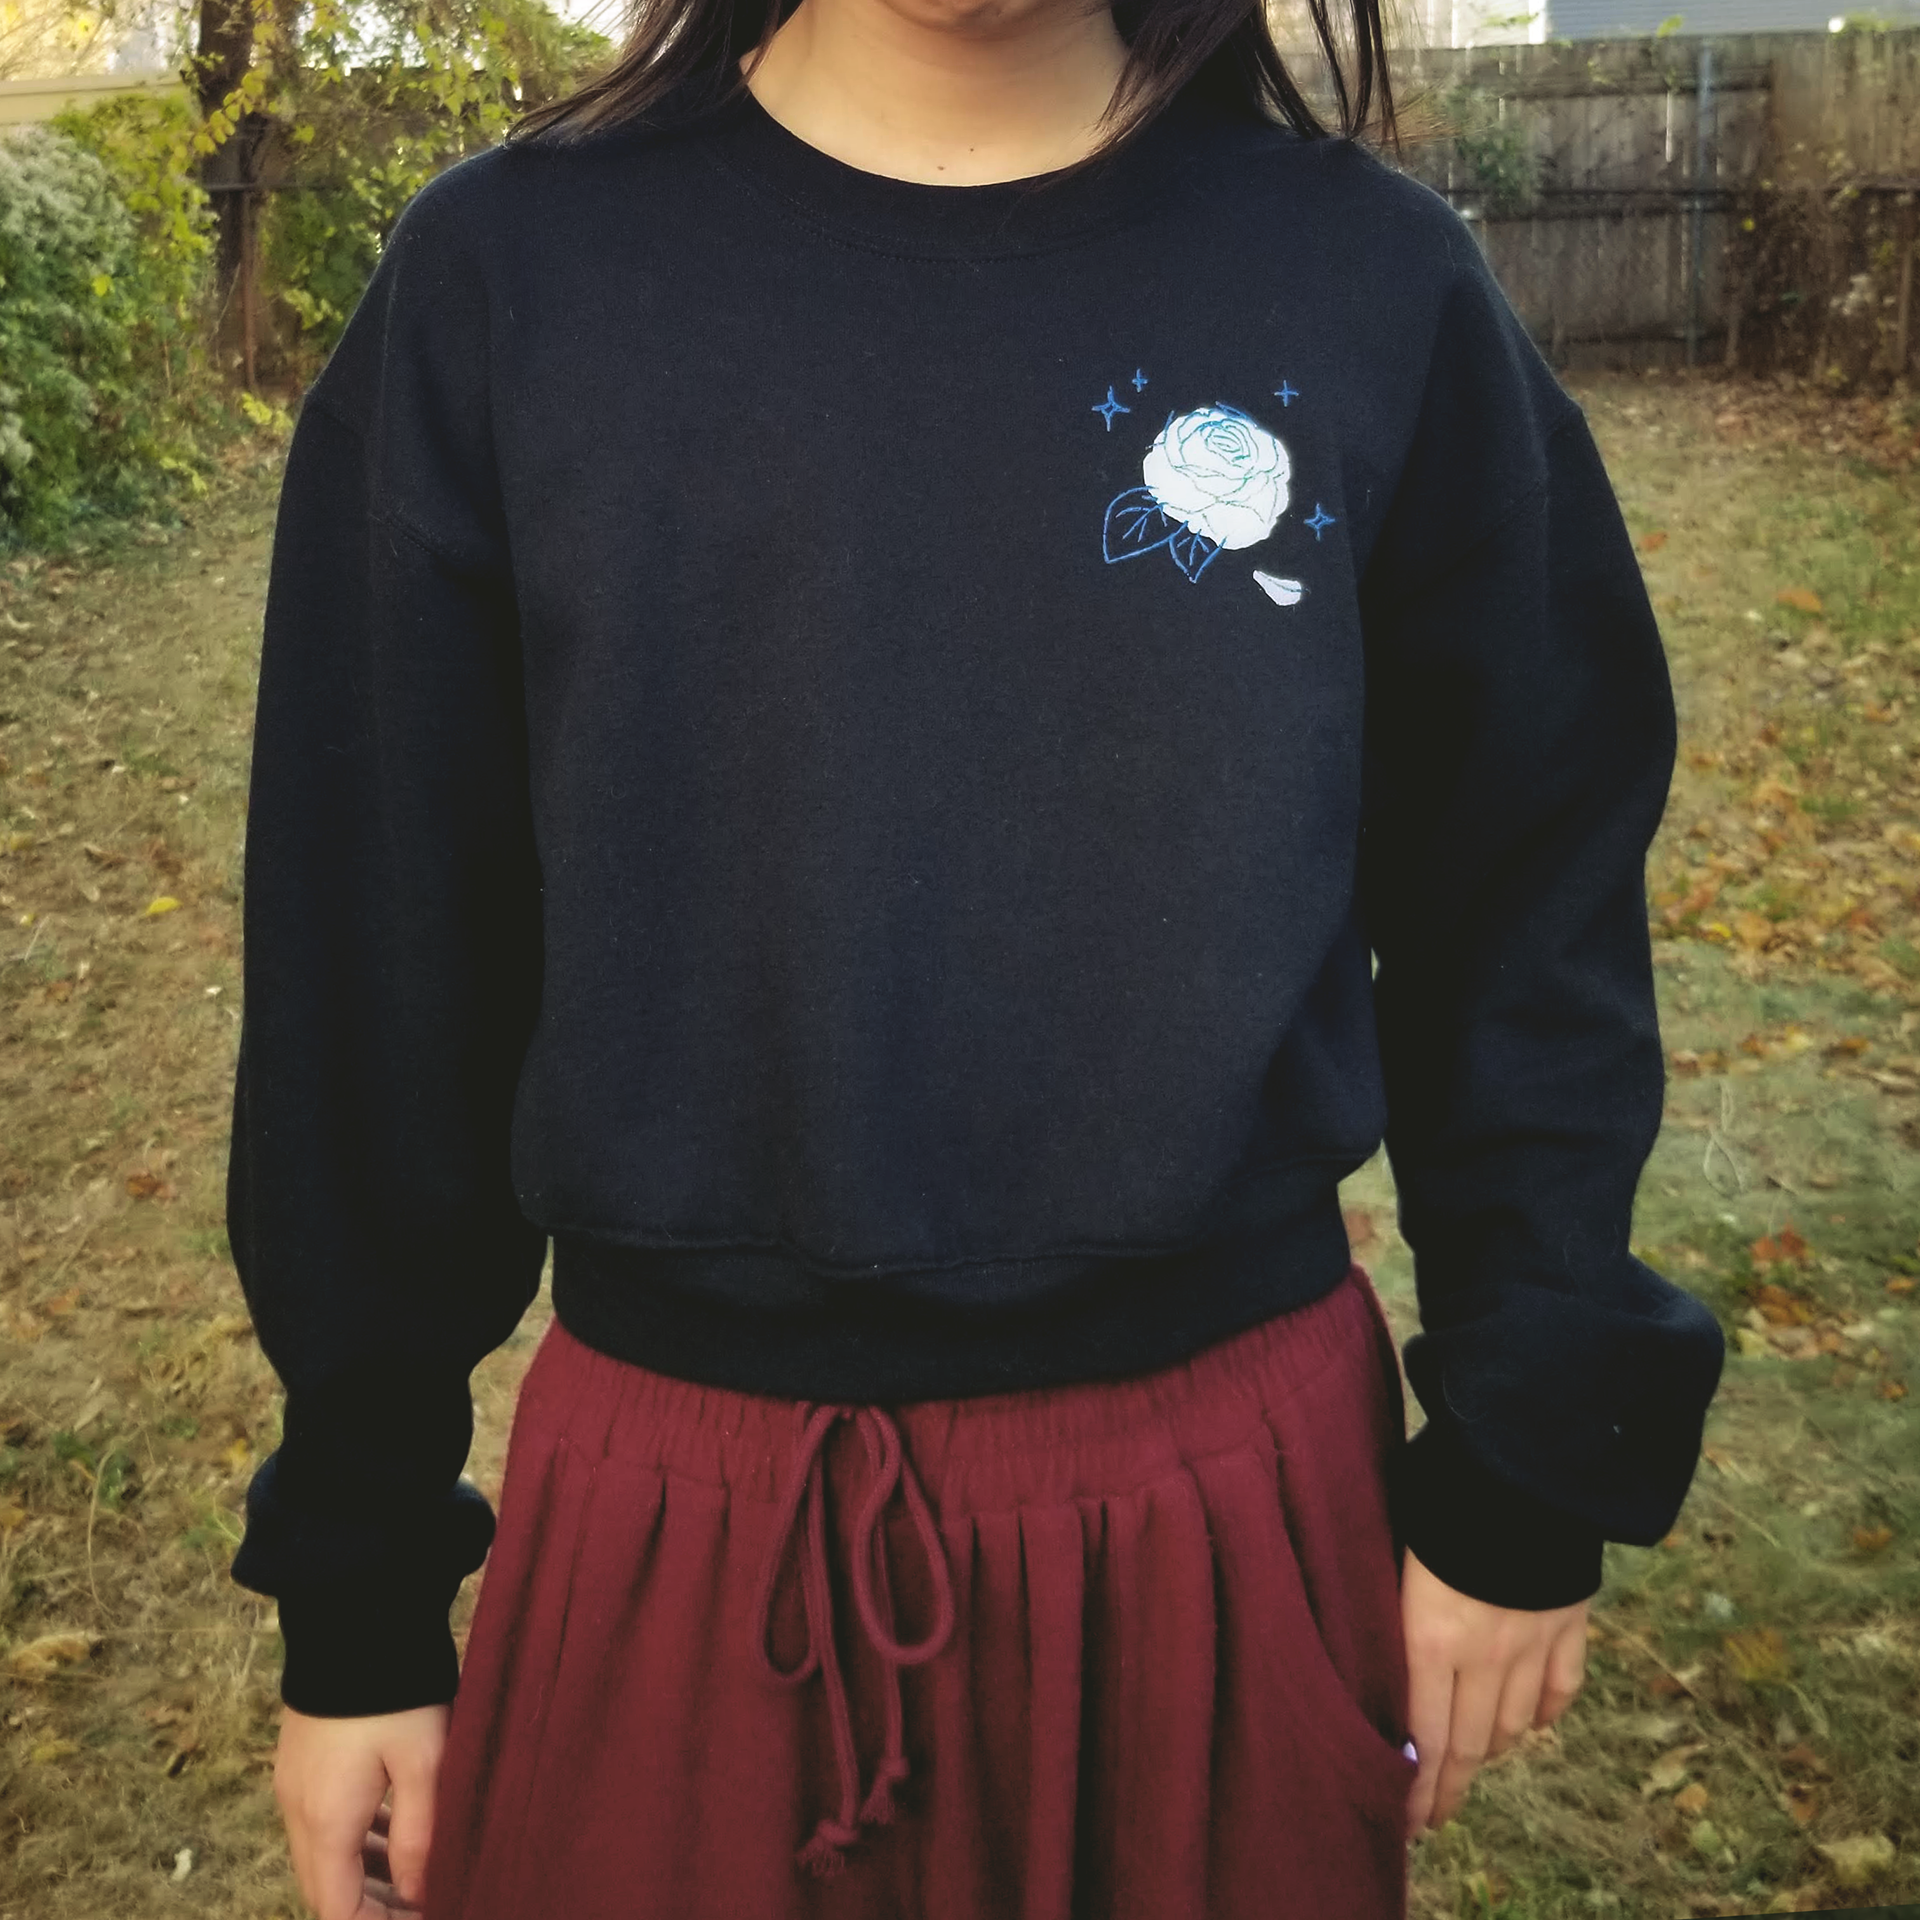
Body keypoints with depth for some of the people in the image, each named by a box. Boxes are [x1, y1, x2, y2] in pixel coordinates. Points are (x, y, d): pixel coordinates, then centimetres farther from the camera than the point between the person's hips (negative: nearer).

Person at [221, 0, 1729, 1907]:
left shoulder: (1376, 285, -3)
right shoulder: (509, 277, -5)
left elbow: (1528, 911, 3)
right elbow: (380, 978, -1)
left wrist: (1529, 1476, 4)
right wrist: (356, 1605, 4)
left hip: (1238, 1498, 1)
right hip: (675, 1519, 0)